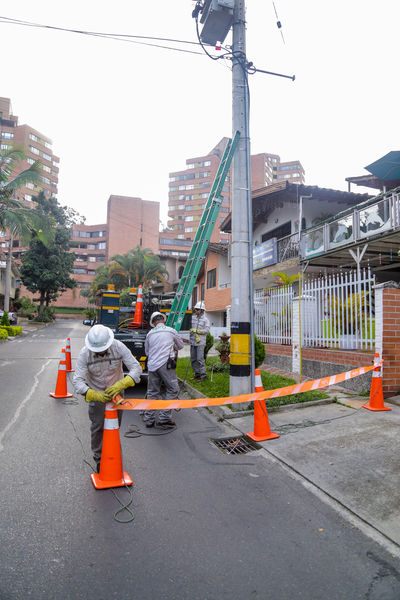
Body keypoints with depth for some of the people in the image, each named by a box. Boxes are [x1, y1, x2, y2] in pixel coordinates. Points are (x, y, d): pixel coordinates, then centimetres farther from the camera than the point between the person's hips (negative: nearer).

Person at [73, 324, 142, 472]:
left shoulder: (119, 347, -25)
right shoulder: (84, 354, -25)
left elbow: (136, 368, -26)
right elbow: (78, 381, -29)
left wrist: (121, 384, -41)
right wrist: (95, 395, -44)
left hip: (116, 391, 1)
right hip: (96, 393, -1)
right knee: (97, 427, 2)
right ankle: (99, 458, 24)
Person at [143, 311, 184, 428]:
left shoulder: (150, 334, 12)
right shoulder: (171, 331, 5)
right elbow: (180, 345, 20)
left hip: (152, 365, 4)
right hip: (165, 365, -4)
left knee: (152, 392, 13)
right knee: (172, 390, 6)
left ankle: (149, 419, 17)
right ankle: (164, 418, 2)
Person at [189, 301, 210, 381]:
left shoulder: (205, 320, 0)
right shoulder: (192, 317, 12)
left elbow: (207, 330, -9)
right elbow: (191, 329, 7)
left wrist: (197, 331, -16)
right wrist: (195, 335, -9)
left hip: (200, 342, -5)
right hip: (192, 341, 5)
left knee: (200, 359, -8)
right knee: (193, 359, 9)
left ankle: (203, 375, 1)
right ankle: (197, 374, 21)